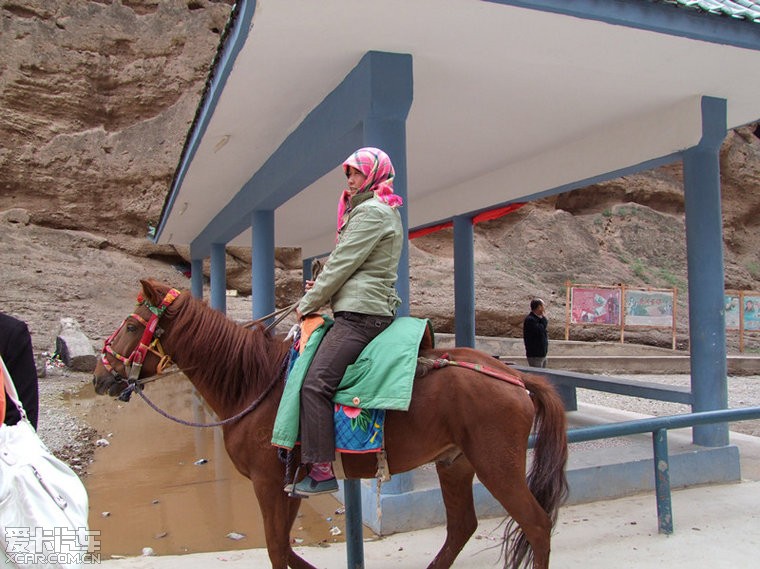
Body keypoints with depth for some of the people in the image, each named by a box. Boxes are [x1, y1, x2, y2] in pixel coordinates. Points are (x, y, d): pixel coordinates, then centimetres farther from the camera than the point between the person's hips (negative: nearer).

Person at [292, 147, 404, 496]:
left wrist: (308, 303, -3)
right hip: (375, 308, 11)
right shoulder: (386, 211, 23)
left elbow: (342, 263, -13)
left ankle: (321, 471, -17)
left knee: (315, 383, -19)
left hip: (360, 313, -11)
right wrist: (323, 287, 14)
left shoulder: (370, 211, -10)